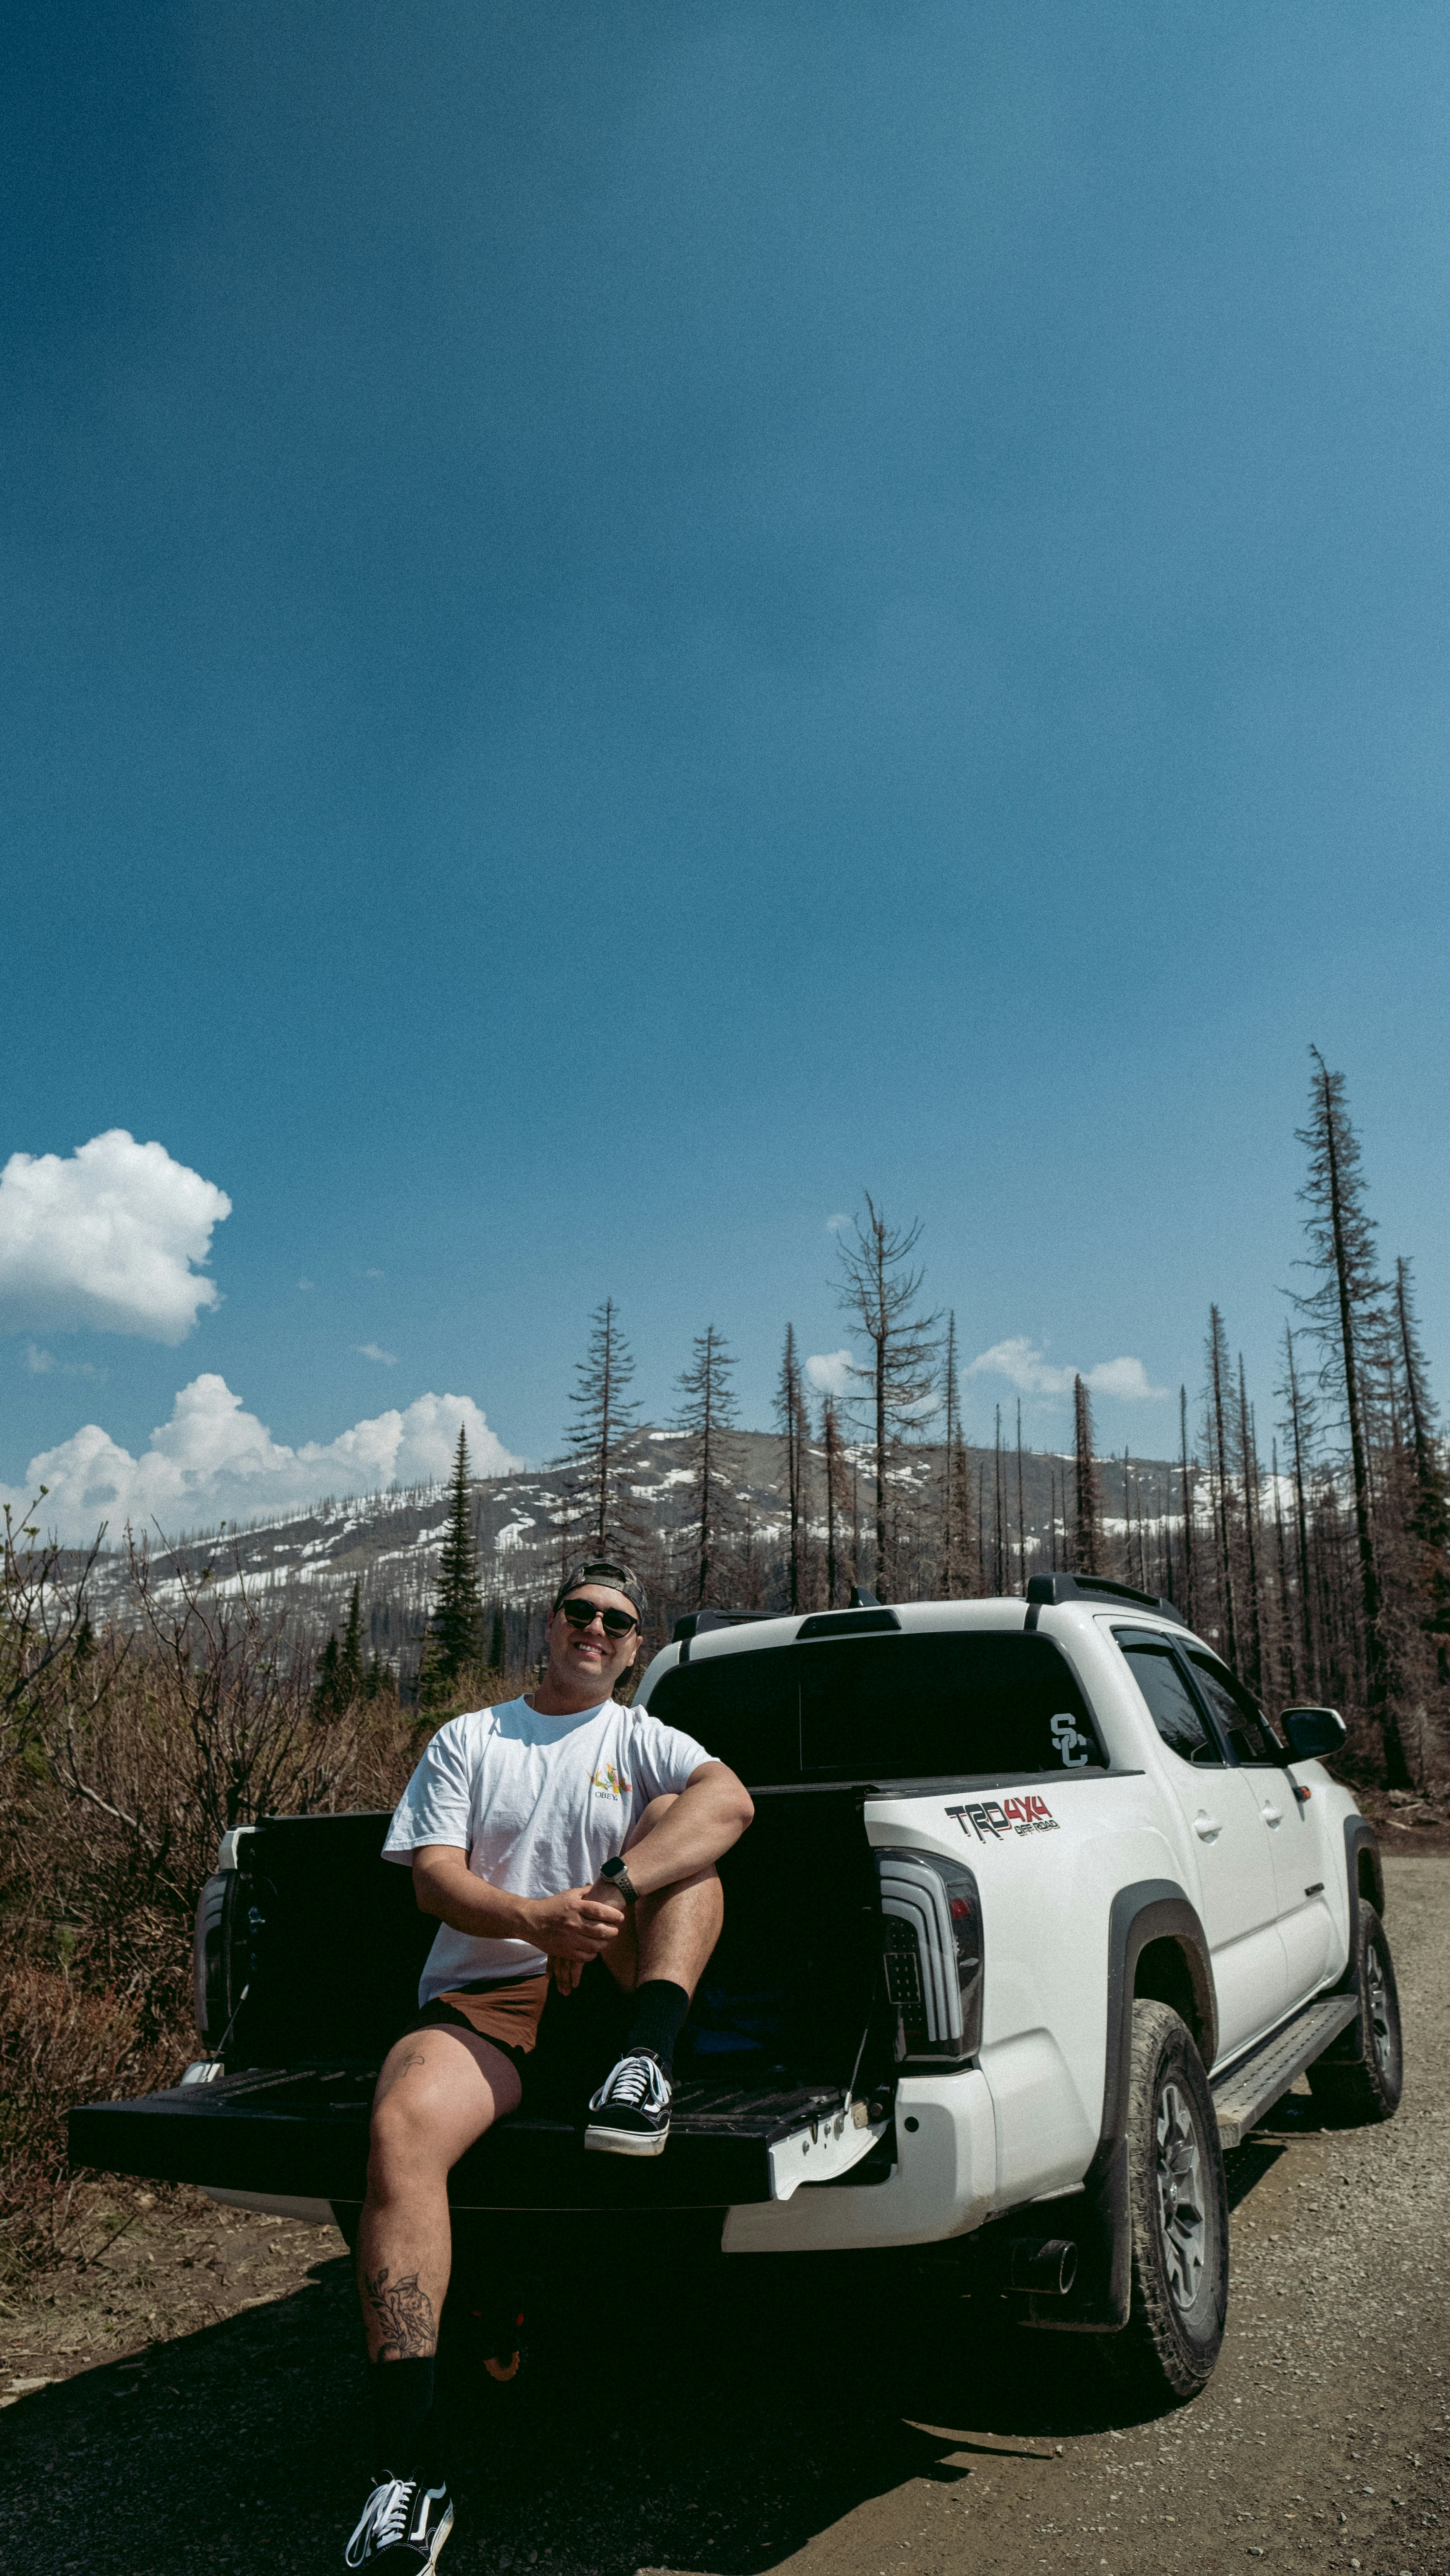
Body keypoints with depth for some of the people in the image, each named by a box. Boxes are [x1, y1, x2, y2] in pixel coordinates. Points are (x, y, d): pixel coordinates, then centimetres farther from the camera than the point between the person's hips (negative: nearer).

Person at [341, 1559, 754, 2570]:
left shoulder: (644, 1741, 11)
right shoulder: (468, 1740, 14)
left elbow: (731, 1802, -12)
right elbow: (433, 1878, 1)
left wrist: (607, 1894, -28)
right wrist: (533, 1918, -21)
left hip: (607, 1990, 0)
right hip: (480, 2000, 0)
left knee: (680, 1840, -19)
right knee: (400, 2130, -30)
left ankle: (648, 2067, -32)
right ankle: (409, 2470, -28)